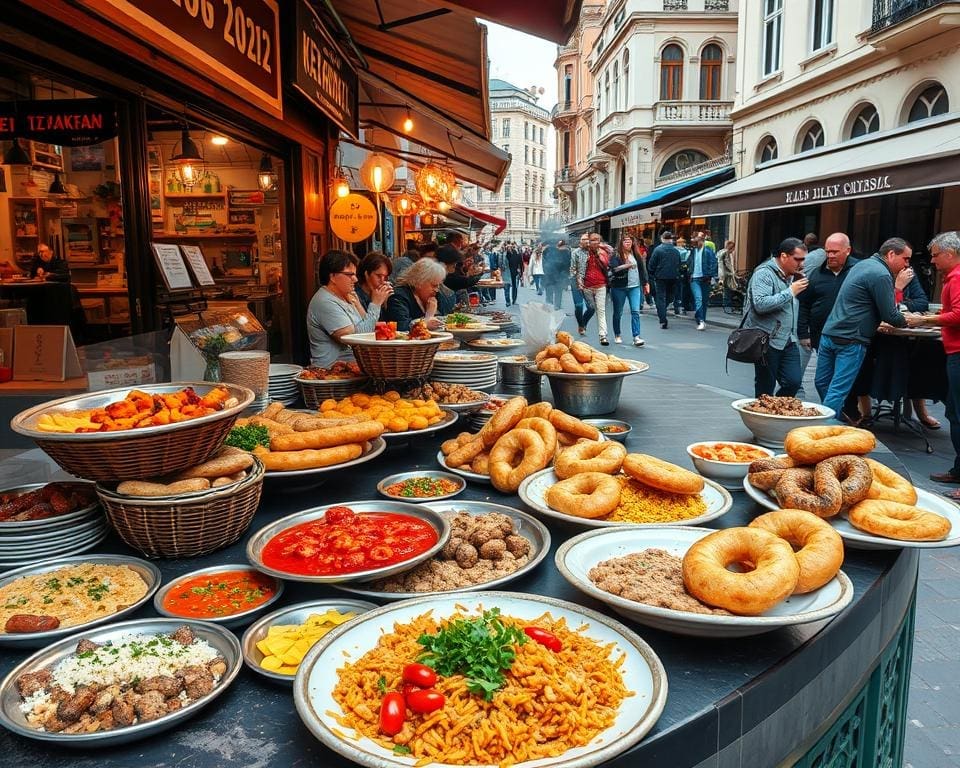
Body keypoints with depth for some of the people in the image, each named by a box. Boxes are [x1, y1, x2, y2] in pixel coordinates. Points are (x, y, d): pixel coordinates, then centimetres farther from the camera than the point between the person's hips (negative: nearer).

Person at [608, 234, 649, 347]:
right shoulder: (616, 255, -4)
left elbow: (642, 268, 16)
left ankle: (636, 337, -11)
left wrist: (646, 283, 16)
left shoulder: (636, 255, 9)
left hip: (635, 287, 3)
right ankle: (617, 335, 24)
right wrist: (626, 266, -30)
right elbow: (614, 269, -18)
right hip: (619, 287, -2)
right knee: (618, 312, 8)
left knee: (635, 312, -8)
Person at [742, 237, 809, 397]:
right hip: (767, 341, -7)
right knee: (765, 390, 1)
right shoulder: (764, 273, -12)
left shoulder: (791, 275, 15)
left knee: (793, 382, -2)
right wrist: (791, 292, -20)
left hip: (788, 341, 7)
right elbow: (760, 304, -25)